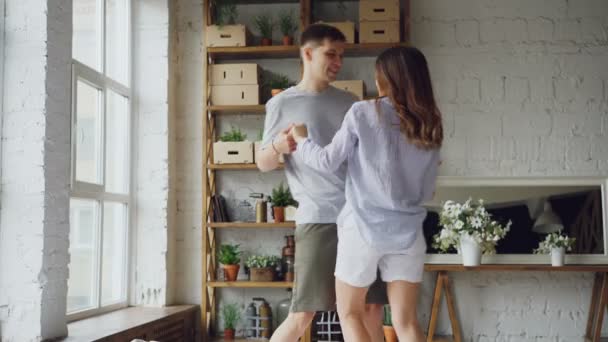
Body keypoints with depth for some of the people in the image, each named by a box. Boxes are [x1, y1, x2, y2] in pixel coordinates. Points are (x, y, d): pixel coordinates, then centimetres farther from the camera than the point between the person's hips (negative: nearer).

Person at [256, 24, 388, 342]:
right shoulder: (282, 104, 3)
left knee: (372, 308, 7)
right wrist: (277, 146, -16)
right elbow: (262, 163, 5)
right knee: (303, 314, -4)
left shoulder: (348, 101, 15)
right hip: (318, 219, -4)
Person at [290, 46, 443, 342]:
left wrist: (299, 140, 14)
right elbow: (427, 191, 11)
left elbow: (327, 162, -3)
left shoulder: (364, 112, -8)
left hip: (364, 227, -4)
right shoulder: (429, 125, 5)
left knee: (349, 314, 13)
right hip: (407, 231, 4)